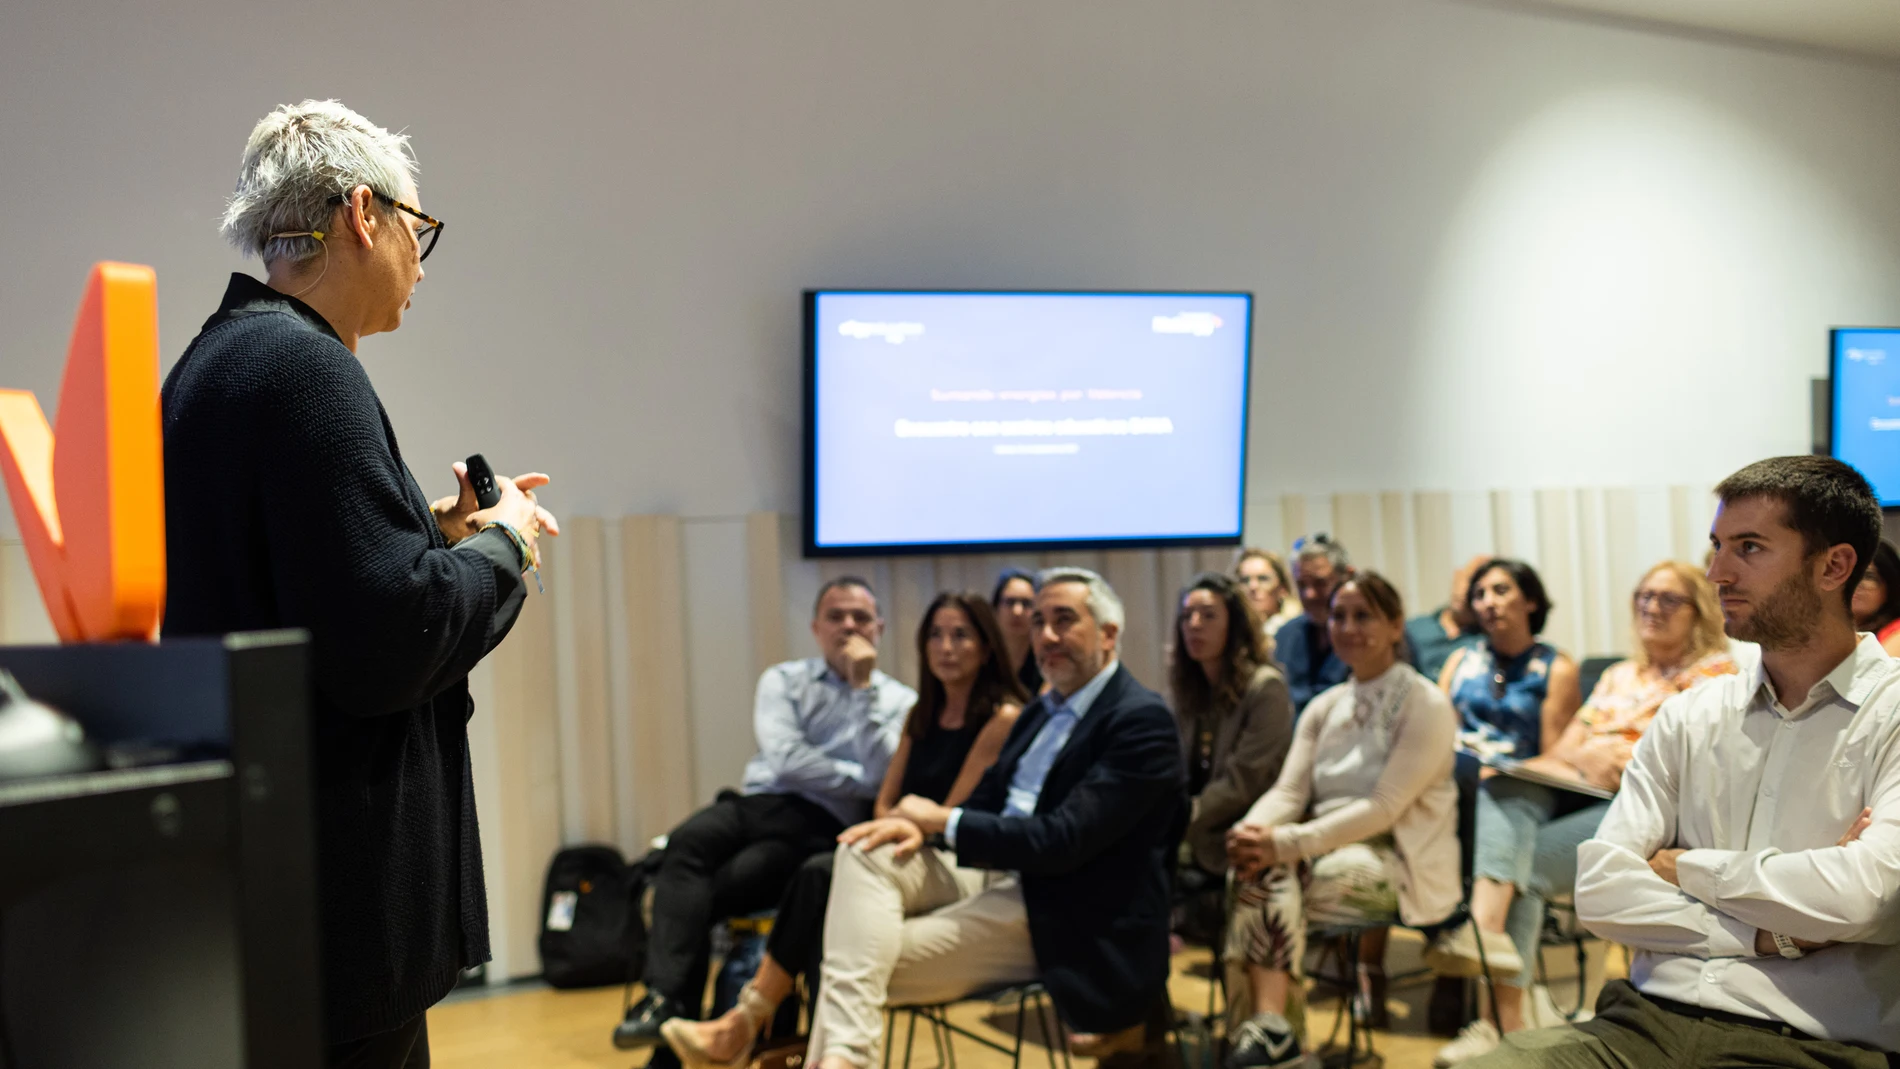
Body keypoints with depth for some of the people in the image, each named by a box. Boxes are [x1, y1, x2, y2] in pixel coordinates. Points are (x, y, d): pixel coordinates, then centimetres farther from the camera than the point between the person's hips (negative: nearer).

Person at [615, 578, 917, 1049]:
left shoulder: (898, 701, 13)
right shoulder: (783, 681, 18)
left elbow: (883, 776, -6)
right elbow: (785, 758, 1)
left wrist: (863, 687, -4)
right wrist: (860, 780, -1)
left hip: (822, 828, -2)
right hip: (759, 801, 2)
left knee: (716, 889, -27)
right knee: (686, 842, -31)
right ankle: (664, 997, -37)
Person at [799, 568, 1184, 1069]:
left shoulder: (1141, 721, -14)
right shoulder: (1044, 708, 15)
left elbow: (1064, 840, -21)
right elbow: (989, 799, 17)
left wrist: (943, 819, -12)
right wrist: (918, 826, -7)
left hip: (1063, 916, -8)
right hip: (997, 872, 8)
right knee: (864, 853, -18)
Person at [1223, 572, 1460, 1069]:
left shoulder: (1426, 706, -6)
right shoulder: (1324, 707, 15)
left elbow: (1383, 808, -16)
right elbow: (1288, 791, 4)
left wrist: (1285, 843, -27)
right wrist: (1252, 830, -21)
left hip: (1397, 862, -5)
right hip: (1330, 847, 5)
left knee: (1265, 883, -29)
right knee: (1259, 869, -29)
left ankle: (1264, 1025, -22)